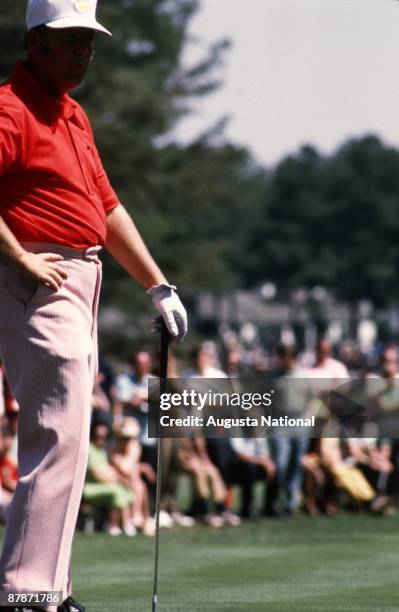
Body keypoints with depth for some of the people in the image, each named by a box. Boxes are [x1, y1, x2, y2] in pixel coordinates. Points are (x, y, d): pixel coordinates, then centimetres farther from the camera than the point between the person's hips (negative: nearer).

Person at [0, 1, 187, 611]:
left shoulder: (73, 115, 21)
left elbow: (107, 207, 26)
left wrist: (158, 286, 23)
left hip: (81, 286, 10)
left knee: (62, 442, 11)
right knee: (58, 440, -16)